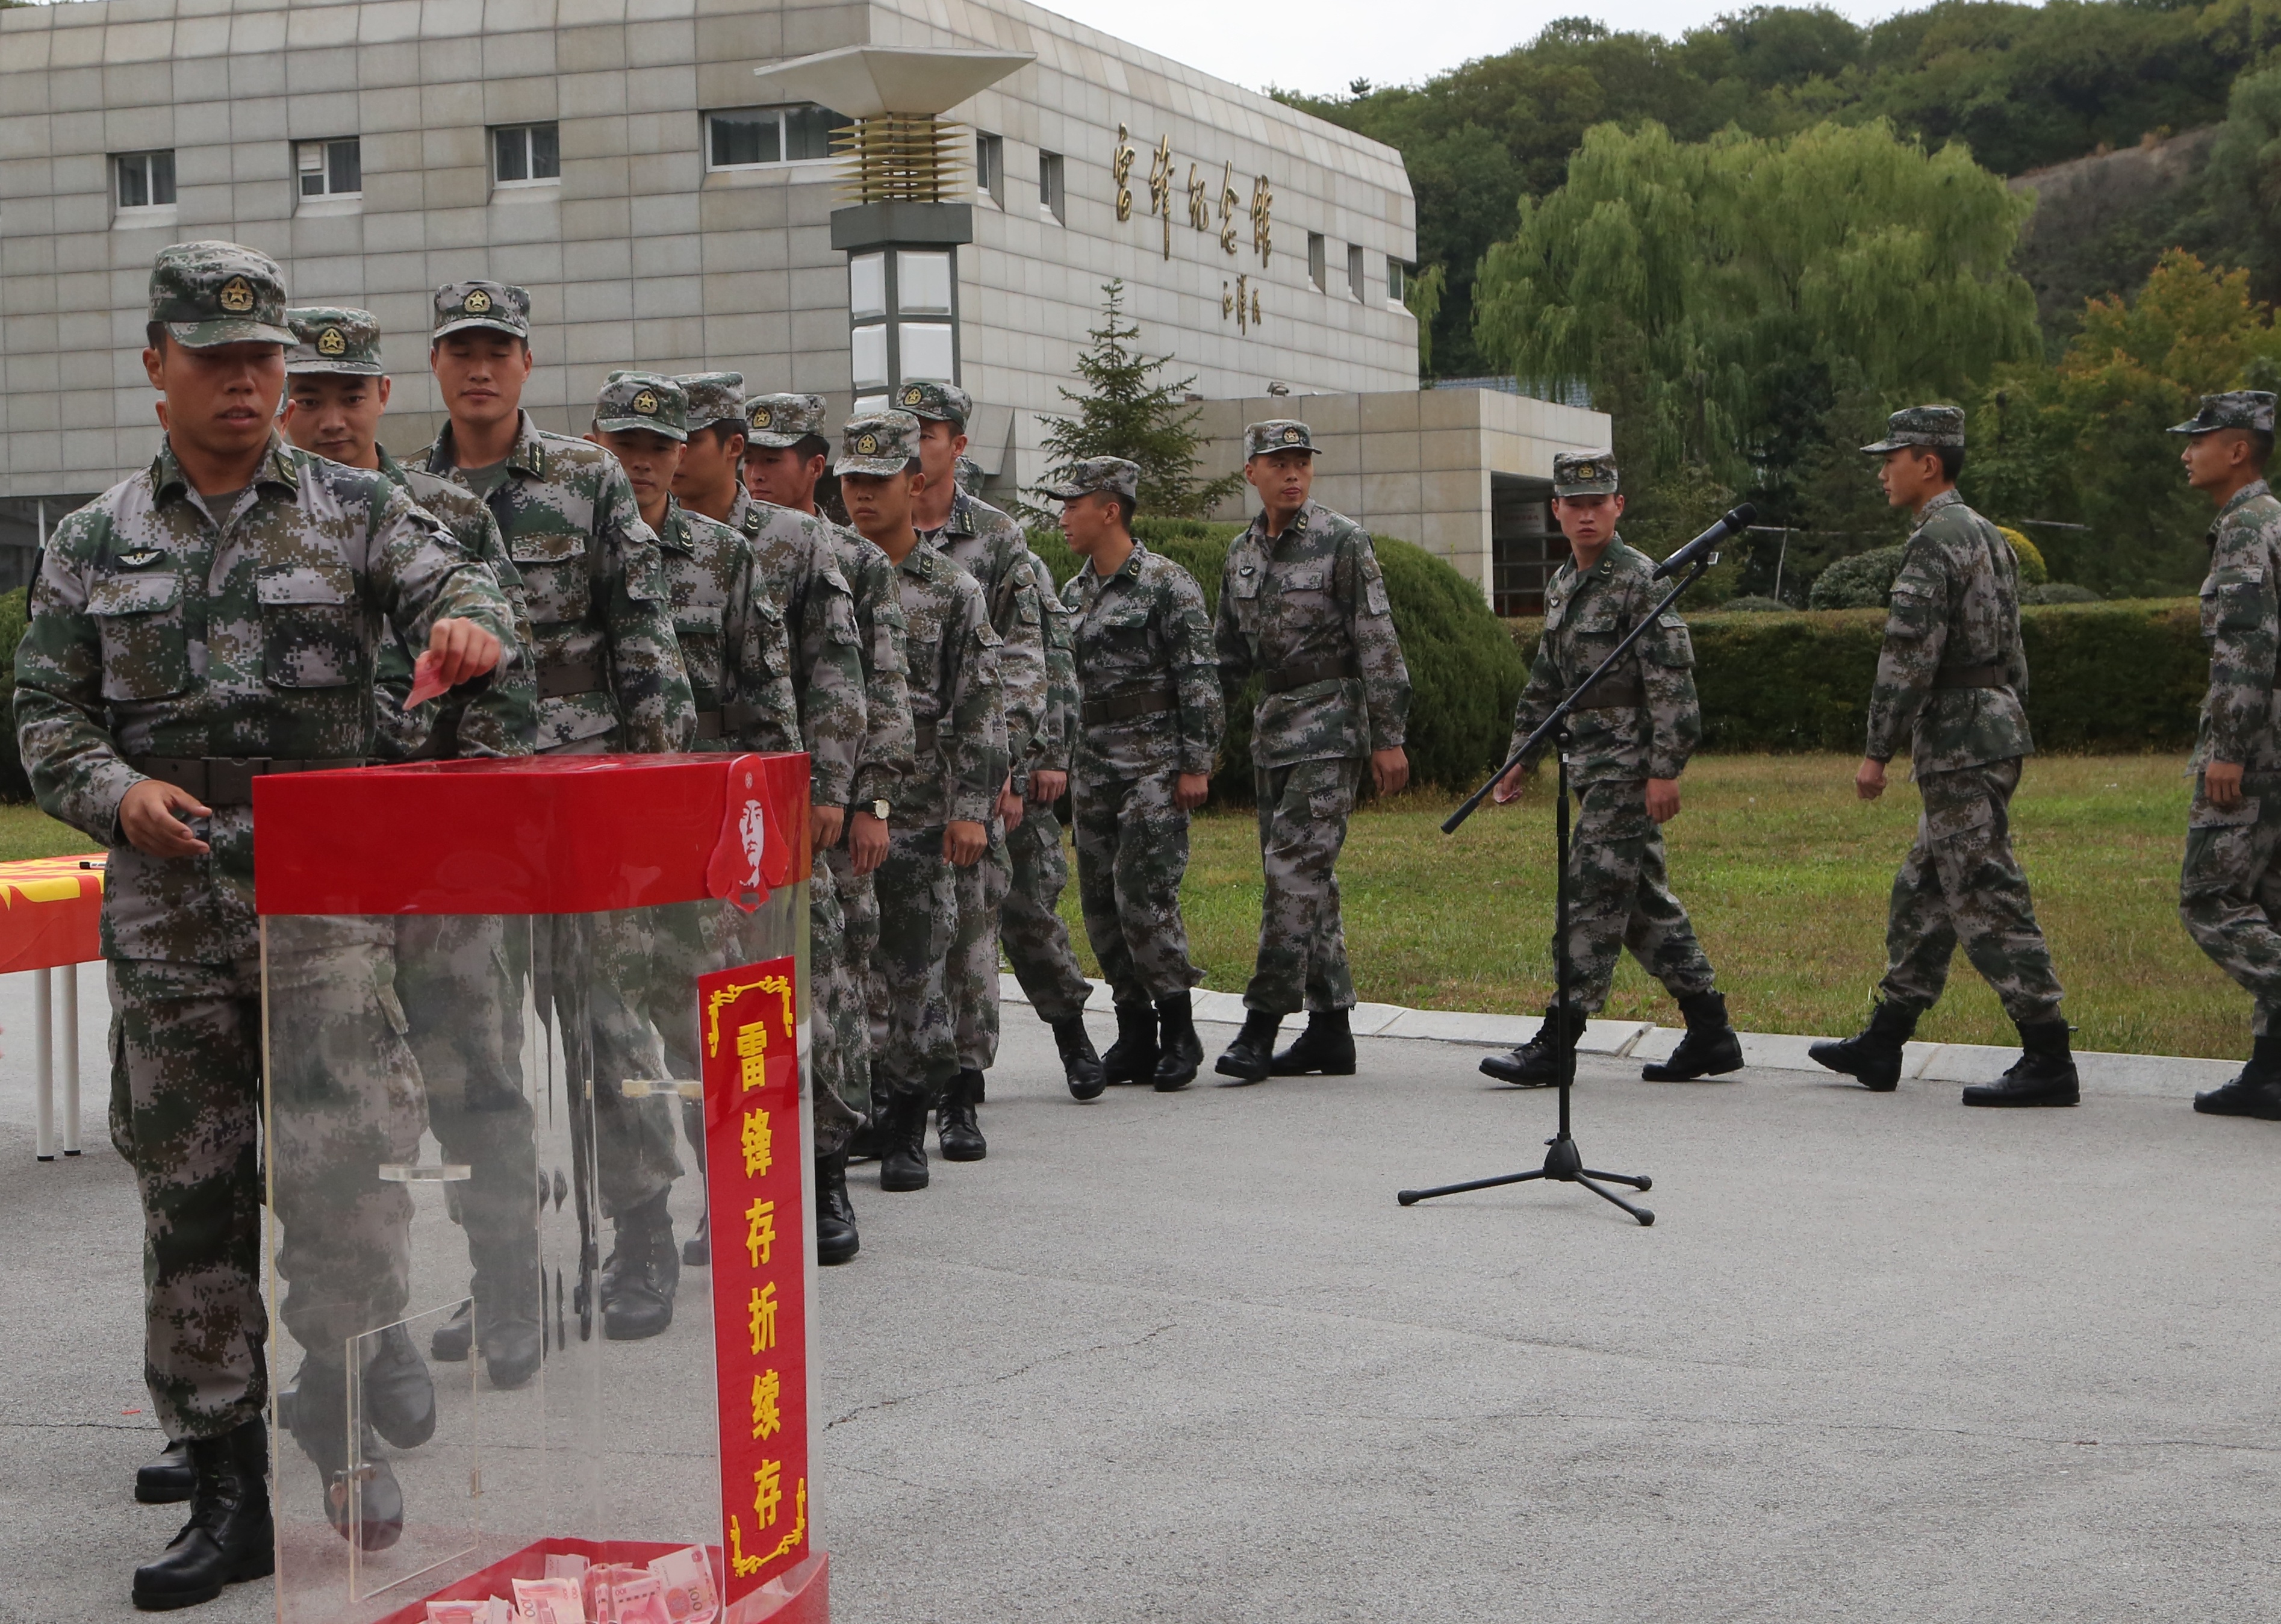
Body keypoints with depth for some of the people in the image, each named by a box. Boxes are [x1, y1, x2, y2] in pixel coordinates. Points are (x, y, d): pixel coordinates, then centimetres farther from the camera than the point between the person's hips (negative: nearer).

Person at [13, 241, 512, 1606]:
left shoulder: (355, 509, 7)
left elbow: (449, 578, -9)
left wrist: (471, 623, -34)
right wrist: (115, 793, -11)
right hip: (166, 917, 2)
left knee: (343, 1167, -12)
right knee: (191, 1197, 5)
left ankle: (346, 1434, 8)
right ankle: (231, 1482, 14)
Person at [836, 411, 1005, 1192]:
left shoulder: (952, 591, 3)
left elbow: (981, 709, 0)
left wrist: (973, 808, -8)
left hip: (919, 814, -1)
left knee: (913, 975, 2)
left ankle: (905, 1134, 12)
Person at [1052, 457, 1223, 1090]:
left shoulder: (1167, 584, -7)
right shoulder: (1075, 592, 14)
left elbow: (1199, 679, -10)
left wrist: (1196, 765, -14)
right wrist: (1056, 762, 17)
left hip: (1153, 765, -7)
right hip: (1092, 769, 7)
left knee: (1144, 894, -13)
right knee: (1102, 902, 5)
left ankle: (1178, 1032, -2)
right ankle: (1134, 1034, 13)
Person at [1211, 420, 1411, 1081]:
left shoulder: (1343, 541, -6)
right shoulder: (1241, 554, 13)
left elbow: (1377, 642, -8)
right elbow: (1231, 655, 21)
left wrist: (1387, 736, -12)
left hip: (1331, 725, -7)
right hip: (1272, 727, 7)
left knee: (1296, 866, -13)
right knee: (1306, 877, 8)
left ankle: (1262, 1023, -13)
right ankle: (1330, 1029, 13)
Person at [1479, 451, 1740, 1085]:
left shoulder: (1640, 580, -12)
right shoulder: (1563, 585, 15)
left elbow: (1672, 680, -17)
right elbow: (1546, 681, 24)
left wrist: (1664, 770, -21)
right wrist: (1521, 754, 21)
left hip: (1629, 763, -9)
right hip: (1591, 764, 9)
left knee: (1593, 896, -8)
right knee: (1643, 900, 11)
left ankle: (1556, 1044, -6)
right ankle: (1710, 1032, 16)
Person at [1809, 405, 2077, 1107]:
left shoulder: (1935, 541, -15)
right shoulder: (1986, 536, 17)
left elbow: (1909, 657, -20)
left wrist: (1876, 752, -16)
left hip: (1959, 745, -10)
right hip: (1996, 729, 10)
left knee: (1987, 899, -9)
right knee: (1923, 894, 14)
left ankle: (2048, 1061, -8)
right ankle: (1881, 1044, 20)